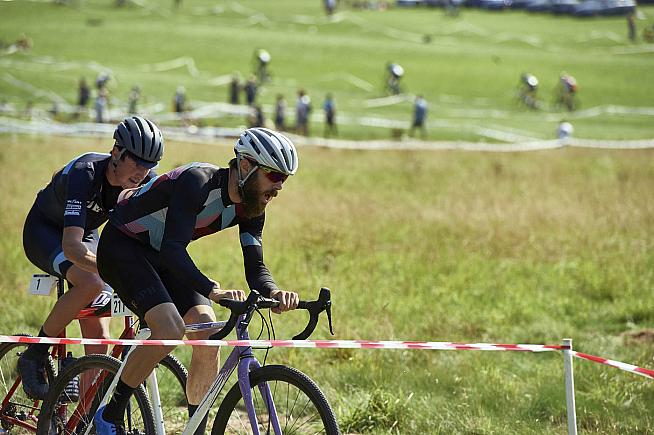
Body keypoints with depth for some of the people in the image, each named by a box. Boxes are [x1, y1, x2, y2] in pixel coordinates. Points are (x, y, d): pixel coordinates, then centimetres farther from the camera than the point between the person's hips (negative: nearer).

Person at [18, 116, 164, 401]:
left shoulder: (145, 182, -20)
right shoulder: (85, 173, -37)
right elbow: (71, 247, -46)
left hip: (86, 234, 6)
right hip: (44, 233, -6)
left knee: (98, 337, -7)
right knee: (91, 283, -35)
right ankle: (34, 358, -17)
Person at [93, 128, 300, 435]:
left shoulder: (250, 208, -7)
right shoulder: (199, 181, -31)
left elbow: (255, 269, -8)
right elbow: (173, 249, -40)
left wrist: (273, 292, -32)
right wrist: (213, 290, -53)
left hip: (164, 257, 8)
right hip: (122, 247, -8)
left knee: (209, 336, -11)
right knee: (169, 330, -27)